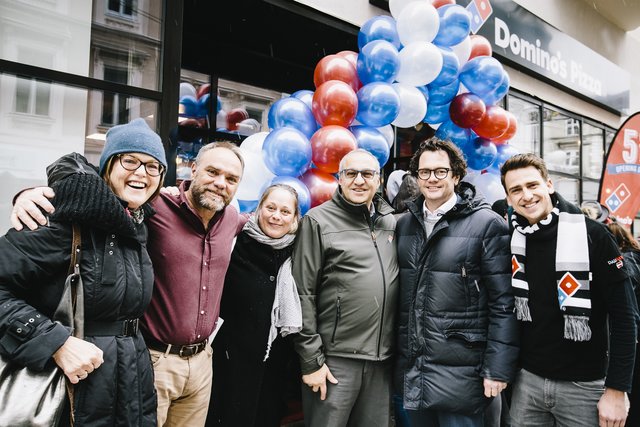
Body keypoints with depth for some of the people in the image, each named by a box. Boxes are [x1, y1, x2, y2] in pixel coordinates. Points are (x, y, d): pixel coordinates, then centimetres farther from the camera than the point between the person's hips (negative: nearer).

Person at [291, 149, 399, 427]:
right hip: (335, 359, -5)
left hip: (383, 359, 5)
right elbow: (303, 296, -9)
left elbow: (399, 284, 15)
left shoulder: (391, 222, 9)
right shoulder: (319, 220, -6)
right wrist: (311, 360, -11)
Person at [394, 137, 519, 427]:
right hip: (411, 370, 5)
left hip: (460, 372, -5)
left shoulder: (487, 224, -9)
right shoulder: (404, 224, 7)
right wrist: (394, 357, 12)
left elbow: (504, 303, -10)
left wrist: (498, 369, -12)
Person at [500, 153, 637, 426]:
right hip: (527, 380, 3)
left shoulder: (591, 235, -12)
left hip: (583, 385, -3)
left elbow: (623, 316, -11)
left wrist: (617, 389, -12)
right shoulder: (510, 240, -1)